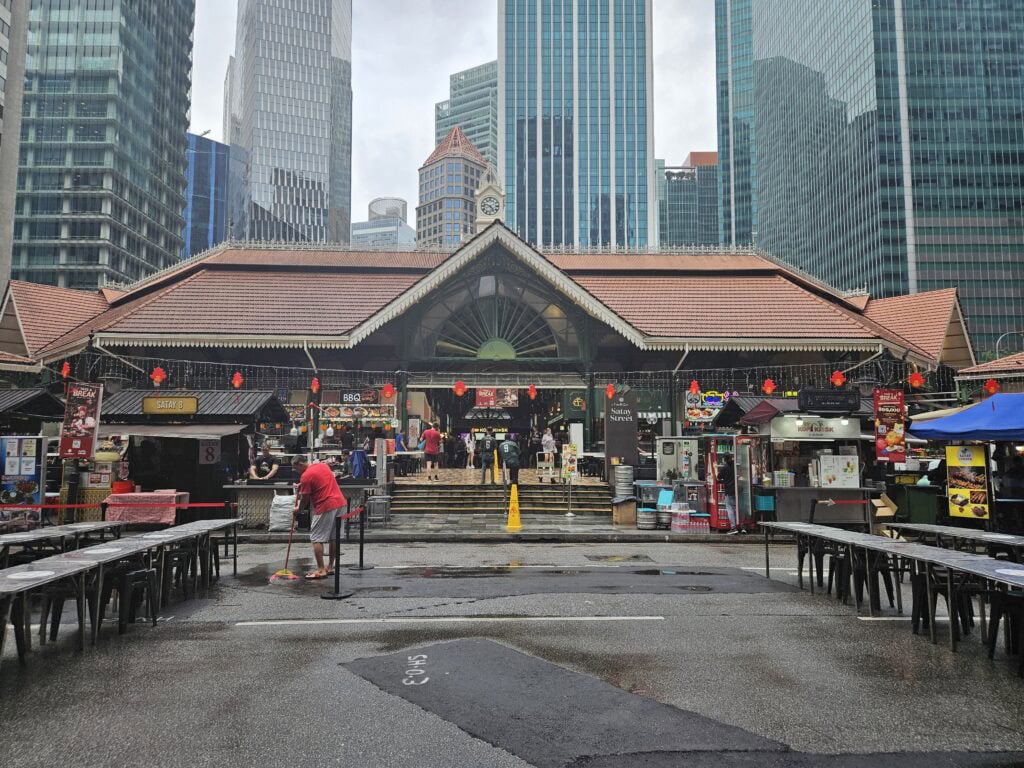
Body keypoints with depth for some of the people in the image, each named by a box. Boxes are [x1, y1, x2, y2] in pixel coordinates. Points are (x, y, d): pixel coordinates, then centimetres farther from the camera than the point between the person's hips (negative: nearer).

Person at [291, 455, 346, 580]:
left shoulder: (306, 476, -10)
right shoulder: (324, 465, 12)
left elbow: (305, 498, -3)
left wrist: (298, 509, 16)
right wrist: (302, 486, 24)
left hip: (325, 507, -8)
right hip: (340, 503, 8)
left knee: (316, 539, 0)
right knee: (334, 537, 14)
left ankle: (321, 570, -1)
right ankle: (330, 567, 21)